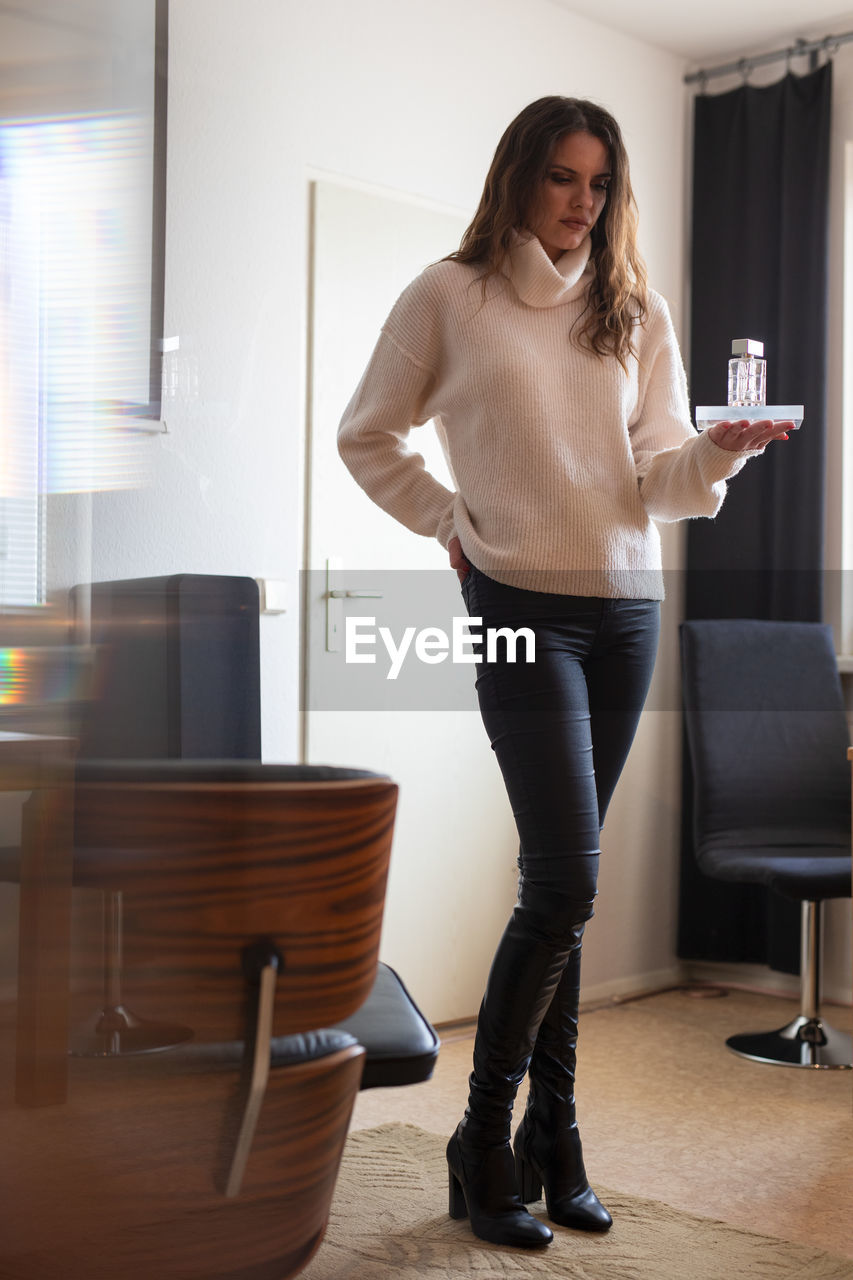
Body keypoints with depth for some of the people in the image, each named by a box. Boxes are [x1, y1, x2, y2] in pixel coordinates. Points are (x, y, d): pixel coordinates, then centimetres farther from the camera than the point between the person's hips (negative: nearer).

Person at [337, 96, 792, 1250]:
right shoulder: (449, 298, 1)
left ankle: (551, 1139, 20)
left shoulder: (637, 314, 11)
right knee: (566, 883, -11)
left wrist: (723, 449, -15)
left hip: (627, 609, 4)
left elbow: (658, 481, 4)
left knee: (563, 884, 9)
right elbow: (367, 437, 10)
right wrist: (448, 520, 1)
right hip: (523, 605, -4)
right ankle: (486, 1144, 5)